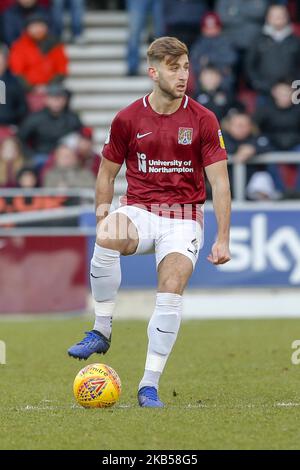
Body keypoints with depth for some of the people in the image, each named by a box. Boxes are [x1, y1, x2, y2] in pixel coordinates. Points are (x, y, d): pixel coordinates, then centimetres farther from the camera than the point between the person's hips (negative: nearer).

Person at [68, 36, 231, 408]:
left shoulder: (203, 120, -2)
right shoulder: (127, 119, 0)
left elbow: (219, 182, -2)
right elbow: (107, 172, 11)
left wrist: (223, 239, -9)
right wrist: (102, 214, -2)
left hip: (184, 217, 0)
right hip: (139, 211, 1)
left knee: (171, 291, -20)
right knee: (106, 238, -33)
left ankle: (150, 384, -11)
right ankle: (101, 331, -19)